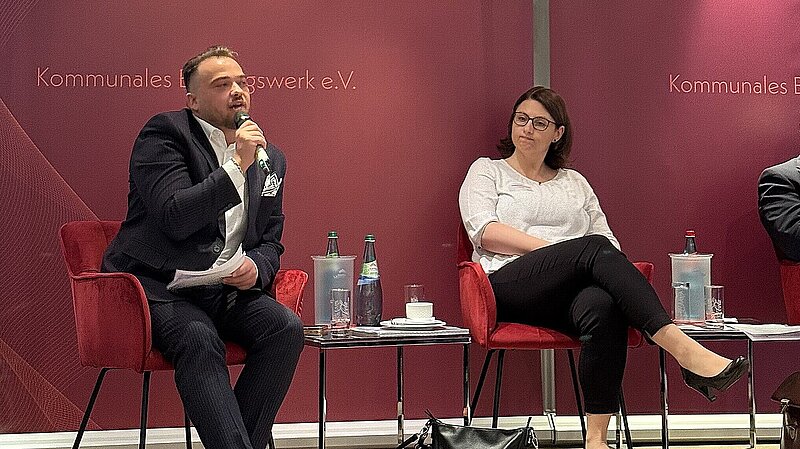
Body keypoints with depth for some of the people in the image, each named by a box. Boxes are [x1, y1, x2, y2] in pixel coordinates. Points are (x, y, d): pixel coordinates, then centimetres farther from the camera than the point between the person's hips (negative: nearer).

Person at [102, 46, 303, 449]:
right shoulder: (165, 133, -3)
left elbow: (271, 241, 21)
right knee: (199, 340, -34)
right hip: (158, 285, -5)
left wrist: (257, 267, -4)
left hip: (227, 289, 6)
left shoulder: (271, 158, 15)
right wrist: (237, 166, -20)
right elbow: (174, 218, -17)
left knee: (286, 328, -21)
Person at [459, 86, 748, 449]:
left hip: (572, 293, 3)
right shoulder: (486, 171, 20)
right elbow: (485, 232, 1)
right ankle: (683, 350, -47)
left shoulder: (575, 183, 31)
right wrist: (558, 250, -9)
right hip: (510, 285, -3)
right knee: (594, 248, -34)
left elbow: (608, 240, 21)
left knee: (602, 307, -38)